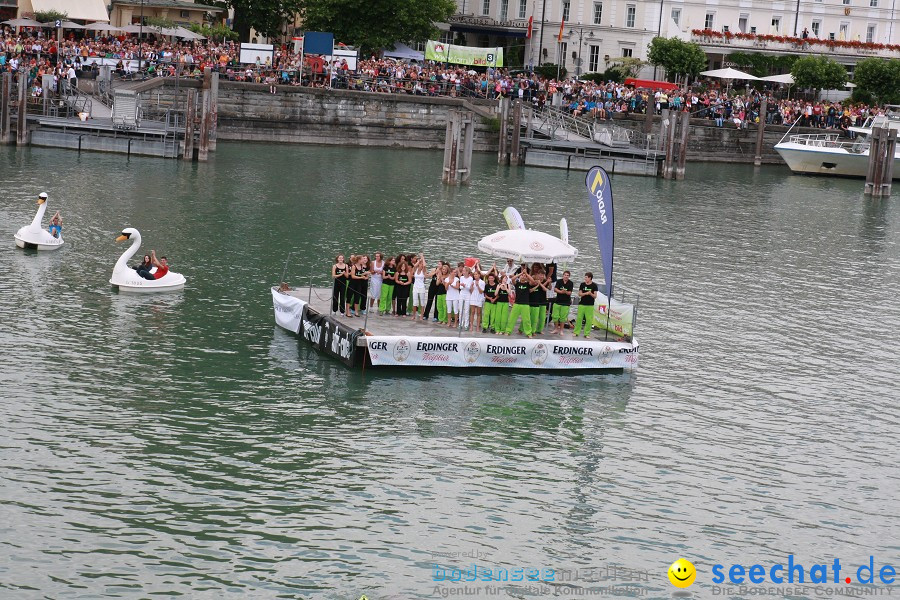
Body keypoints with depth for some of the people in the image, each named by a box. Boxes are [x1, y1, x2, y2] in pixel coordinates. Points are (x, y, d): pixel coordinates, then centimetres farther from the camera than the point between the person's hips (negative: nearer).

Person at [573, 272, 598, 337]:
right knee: (579, 318, 0)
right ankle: (576, 332, 6)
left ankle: (586, 333, 4)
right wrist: (586, 293, -15)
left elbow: (595, 296, -2)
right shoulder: (582, 285, 5)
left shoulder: (594, 285, -1)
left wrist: (590, 294, -22)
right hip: (582, 304, 2)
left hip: (590, 305, -2)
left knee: (589, 320, -3)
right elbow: (579, 294, 3)